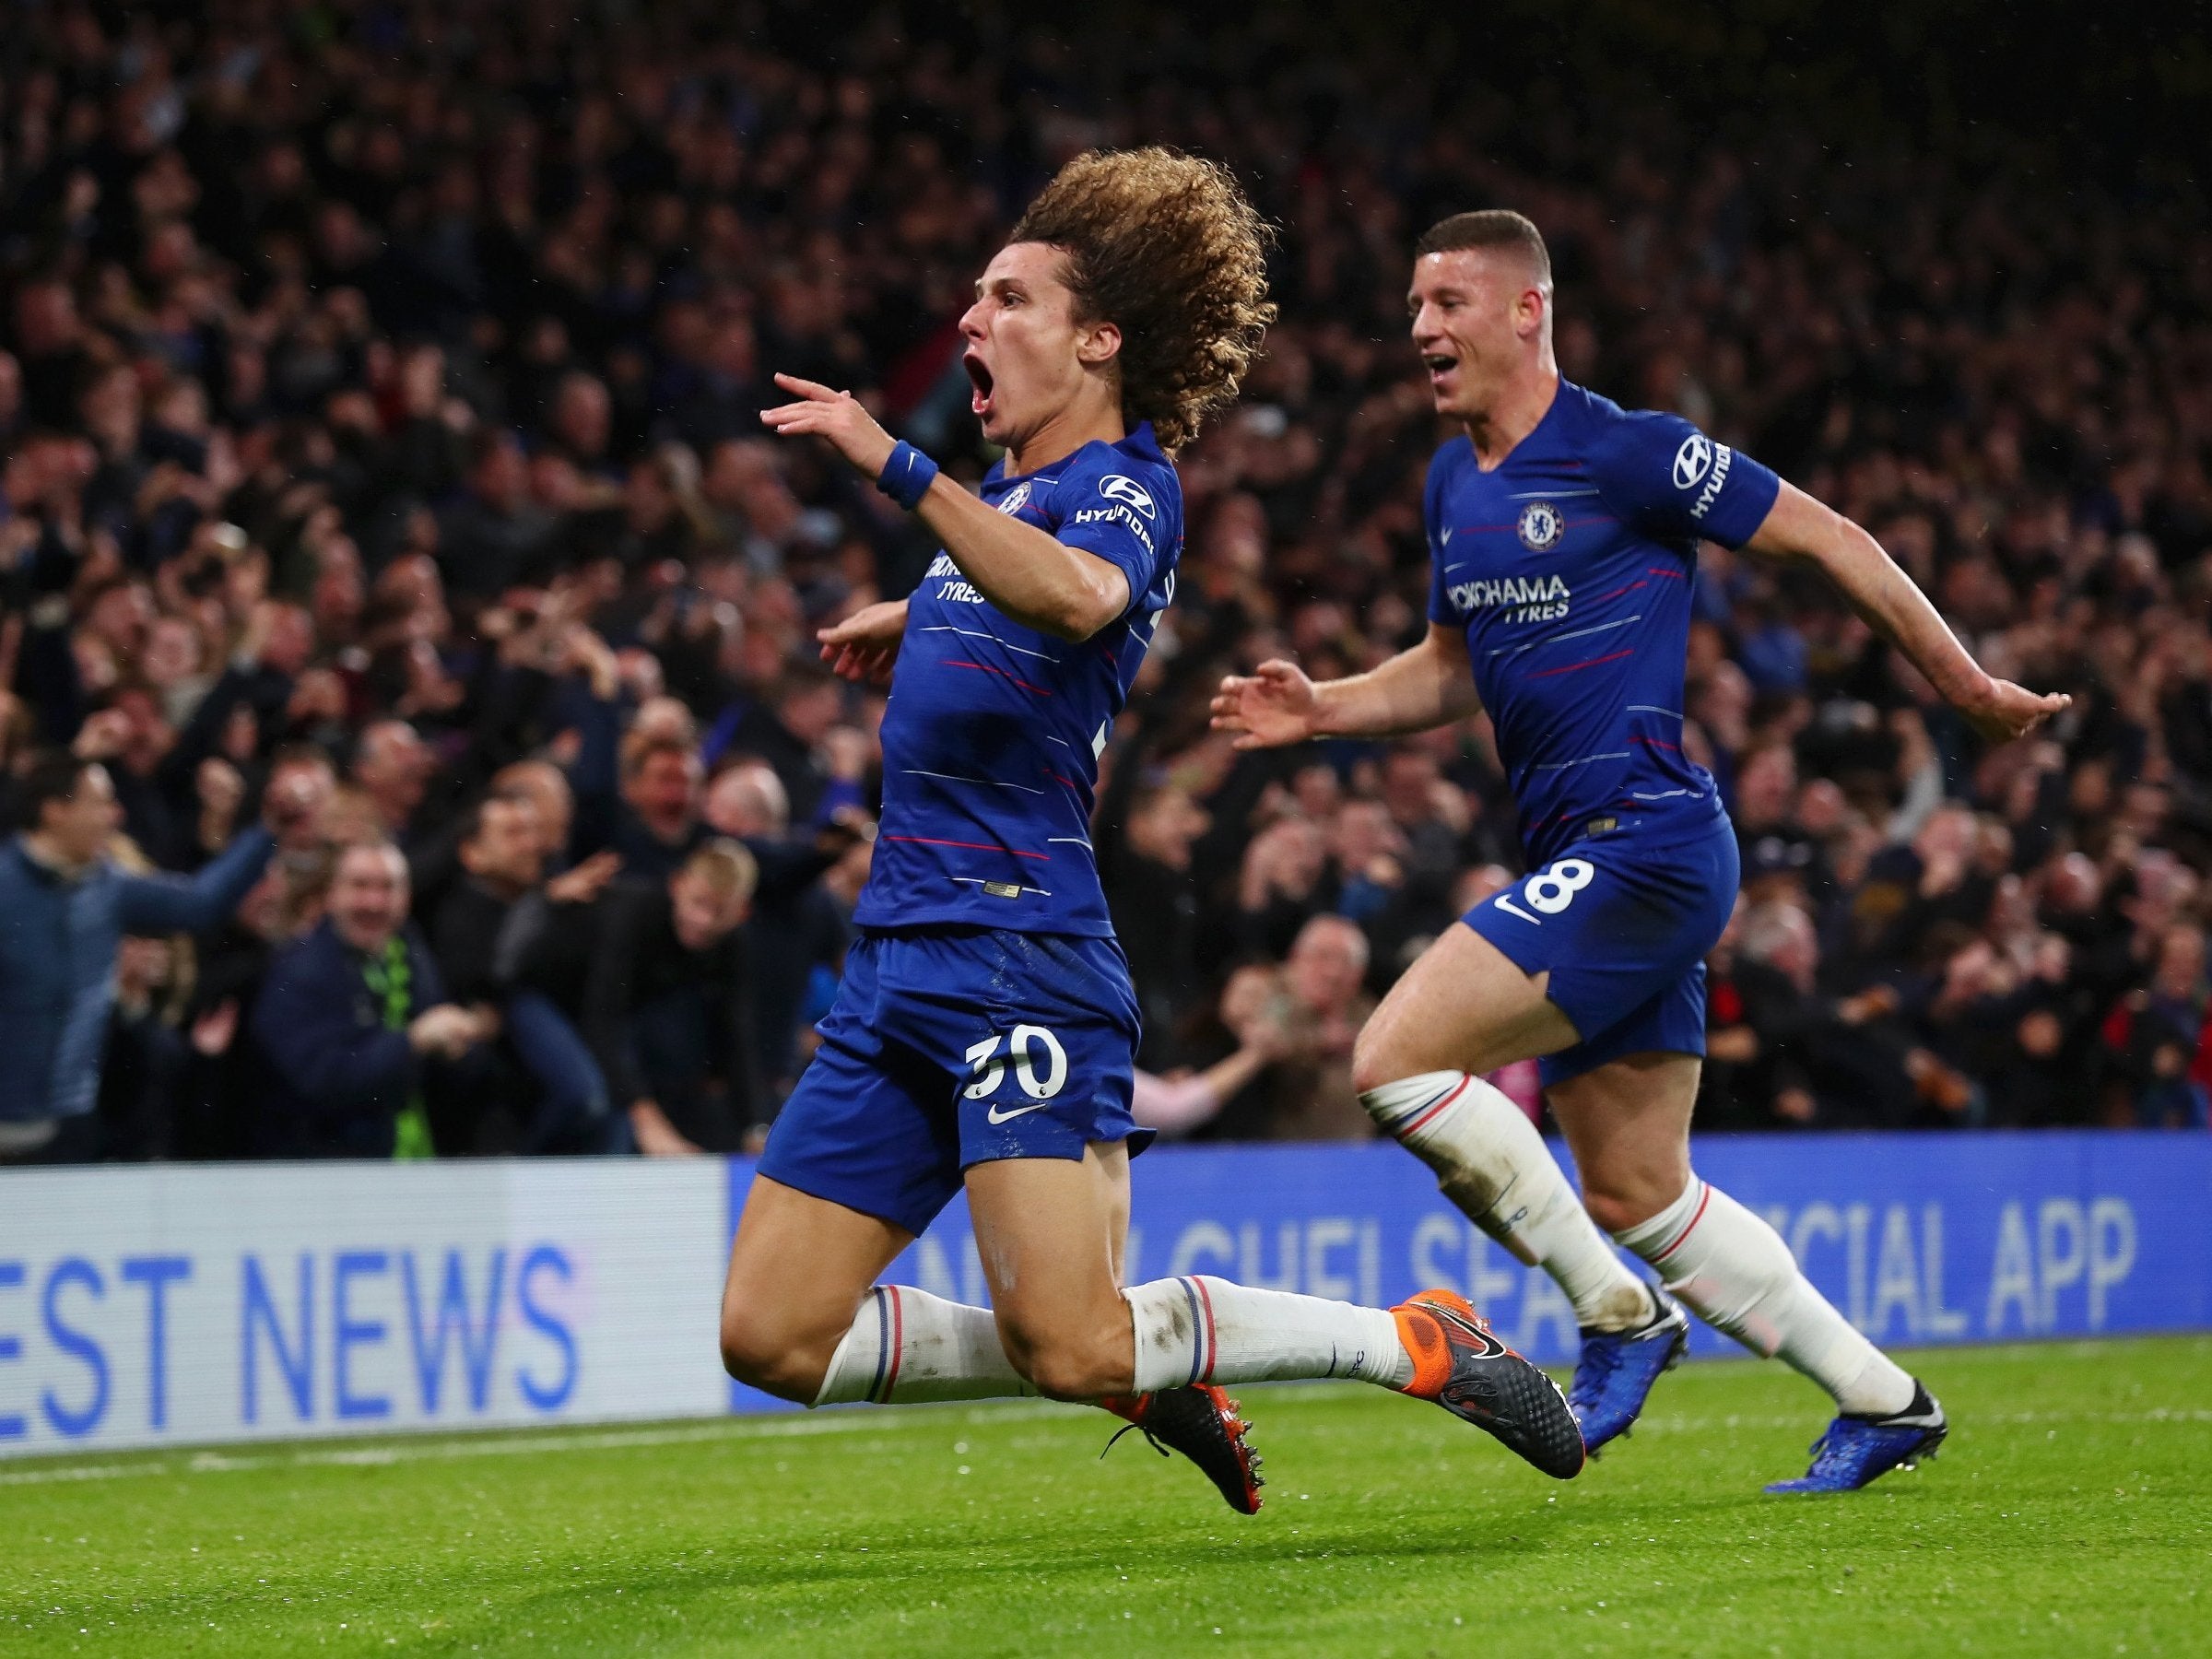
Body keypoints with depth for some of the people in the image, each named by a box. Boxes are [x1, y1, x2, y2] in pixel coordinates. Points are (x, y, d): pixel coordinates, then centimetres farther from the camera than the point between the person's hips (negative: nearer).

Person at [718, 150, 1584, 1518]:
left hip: (1024, 962, -9)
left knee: (1072, 1344, -19)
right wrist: (918, 617, 39)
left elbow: (1076, 595, -33)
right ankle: (1144, 1367, 17)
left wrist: (898, 467, -38)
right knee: (772, 1339, 2)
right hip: (901, 956, 9)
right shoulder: (1012, 489, 20)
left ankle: (1418, 1343, 2)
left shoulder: (1127, 488, -7)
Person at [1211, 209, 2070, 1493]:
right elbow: (1454, 668, 28)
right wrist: (1322, 708, 10)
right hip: (1585, 860, 9)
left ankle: (1618, 1312, -5)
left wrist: (1972, 691, 2)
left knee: (1397, 1060, -17)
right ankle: (1882, 1400, 19)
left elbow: (1832, 542, -4)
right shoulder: (1453, 484, 15)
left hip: (1643, 842, -9)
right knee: (1637, 1196, 9)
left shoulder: (1625, 453, -10)